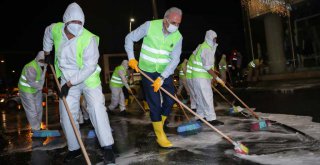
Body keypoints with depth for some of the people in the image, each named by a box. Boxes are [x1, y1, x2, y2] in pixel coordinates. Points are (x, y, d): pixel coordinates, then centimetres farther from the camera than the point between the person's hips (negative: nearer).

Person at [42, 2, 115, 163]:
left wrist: (69, 84, -24)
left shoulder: (89, 39, -24)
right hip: (67, 80, 5)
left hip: (89, 79, -5)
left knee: (96, 108, -21)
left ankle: (107, 147, -15)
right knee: (66, 115, 6)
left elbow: (89, 67, -25)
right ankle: (74, 148, 22)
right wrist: (47, 53, 26)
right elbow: (47, 33, 20)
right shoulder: (56, 29, -8)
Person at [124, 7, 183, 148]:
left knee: (170, 100, 3)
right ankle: (160, 135, 7)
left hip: (165, 72, 4)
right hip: (147, 71, -3)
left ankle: (159, 124, 28)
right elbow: (130, 38, -4)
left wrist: (161, 78, -23)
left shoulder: (178, 37, -8)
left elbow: (175, 59, -14)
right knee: (154, 103, -5)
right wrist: (131, 58, -11)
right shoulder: (150, 26, -15)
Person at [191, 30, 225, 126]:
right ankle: (211, 119, -7)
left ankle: (201, 116, 21)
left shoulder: (205, 47, 17)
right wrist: (217, 78, -20)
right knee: (207, 97, -9)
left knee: (201, 97, 14)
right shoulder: (206, 49, -15)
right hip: (201, 77, -10)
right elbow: (207, 67, -22)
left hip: (204, 77, 10)